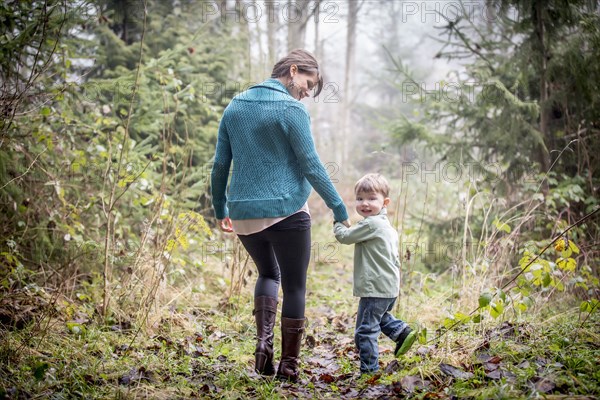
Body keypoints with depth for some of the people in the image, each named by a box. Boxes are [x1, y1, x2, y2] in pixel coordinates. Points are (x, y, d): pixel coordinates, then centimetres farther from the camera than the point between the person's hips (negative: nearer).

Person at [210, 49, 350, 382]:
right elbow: (311, 166, -11)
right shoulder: (292, 109, -9)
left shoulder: (235, 106, 9)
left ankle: (263, 339, 6)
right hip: (286, 213, -5)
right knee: (294, 286, 9)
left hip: (243, 214, 6)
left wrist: (220, 209, 20)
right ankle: (288, 364, 12)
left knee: (268, 273, 26)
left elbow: (220, 165, 11)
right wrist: (339, 209, -3)